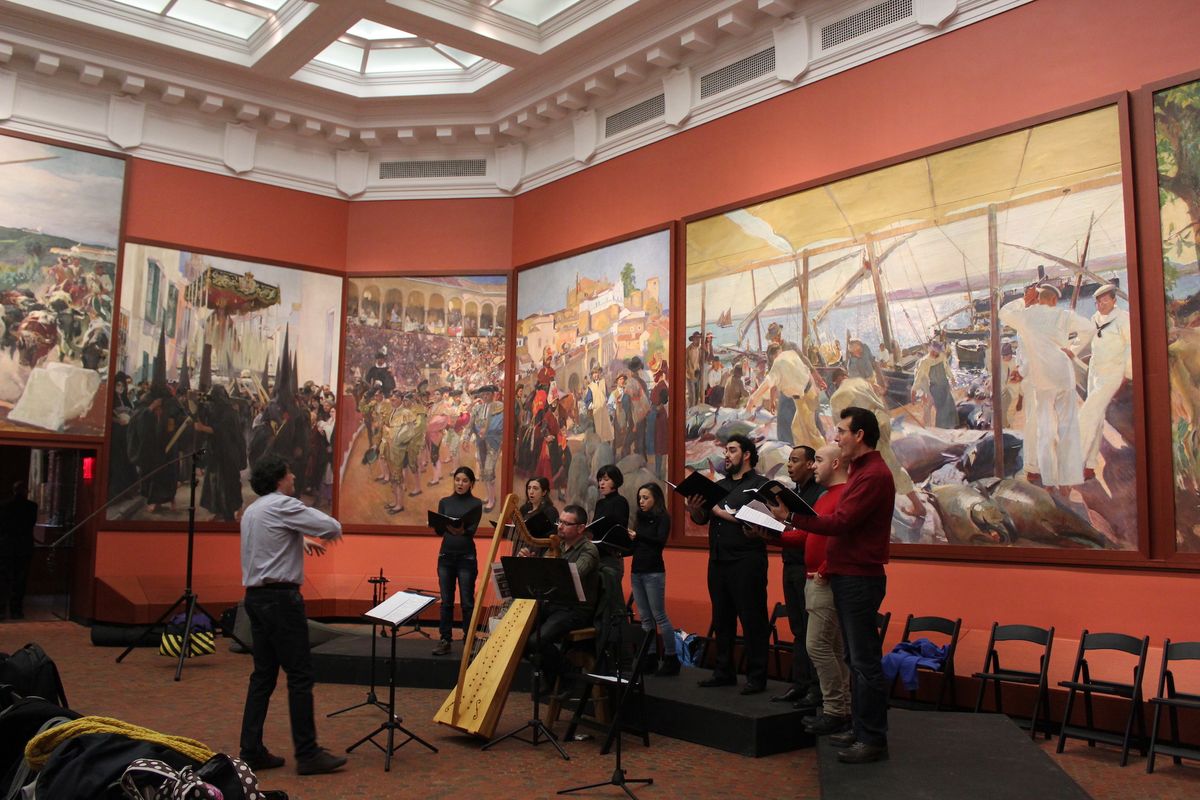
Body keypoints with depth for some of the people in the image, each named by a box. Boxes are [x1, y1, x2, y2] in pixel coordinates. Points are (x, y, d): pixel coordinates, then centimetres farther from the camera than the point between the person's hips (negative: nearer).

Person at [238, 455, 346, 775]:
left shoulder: (252, 511, 16)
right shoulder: (283, 505, -12)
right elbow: (333, 528, -14)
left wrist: (302, 540, 26)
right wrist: (322, 533, 9)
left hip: (256, 597, 10)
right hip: (280, 597, -9)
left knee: (263, 675, 12)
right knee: (300, 675, -4)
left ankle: (252, 752, 14)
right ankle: (308, 754, 0)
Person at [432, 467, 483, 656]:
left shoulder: (476, 503, -1)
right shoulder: (444, 502, 8)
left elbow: (472, 530, -11)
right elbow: (438, 530, 1)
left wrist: (462, 530, -32)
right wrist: (445, 526, -21)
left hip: (466, 556, -3)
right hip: (446, 555, 3)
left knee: (467, 601, -1)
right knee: (446, 601, 5)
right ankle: (445, 640, 11)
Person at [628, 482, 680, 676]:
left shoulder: (663, 518, -3)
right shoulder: (641, 518, 13)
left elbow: (660, 541, -17)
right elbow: (637, 545, 14)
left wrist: (638, 535, -21)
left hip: (653, 572, -6)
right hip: (636, 571, 6)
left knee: (659, 617, -5)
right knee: (645, 618, 7)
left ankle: (671, 659, 1)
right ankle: (651, 658, 12)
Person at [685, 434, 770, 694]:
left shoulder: (759, 485, -2)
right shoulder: (720, 485, 18)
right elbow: (701, 519, 14)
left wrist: (721, 512, -12)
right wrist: (693, 507, -7)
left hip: (746, 562, -7)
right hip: (718, 561, 7)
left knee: (752, 620, -2)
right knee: (722, 619, 12)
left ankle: (757, 677, 6)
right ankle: (724, 671, 22)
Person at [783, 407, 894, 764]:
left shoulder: (873, 474, -15)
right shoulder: (860, 470, 19)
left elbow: (840, 522, -22)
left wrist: (793, 517, -17)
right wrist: (830, 565, 9)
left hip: (860, 579, -10)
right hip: (847, 575, 10)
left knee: (865, 661, -5)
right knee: (857, 658, 14)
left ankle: (873, 739, 2)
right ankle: (860, 729, 22)